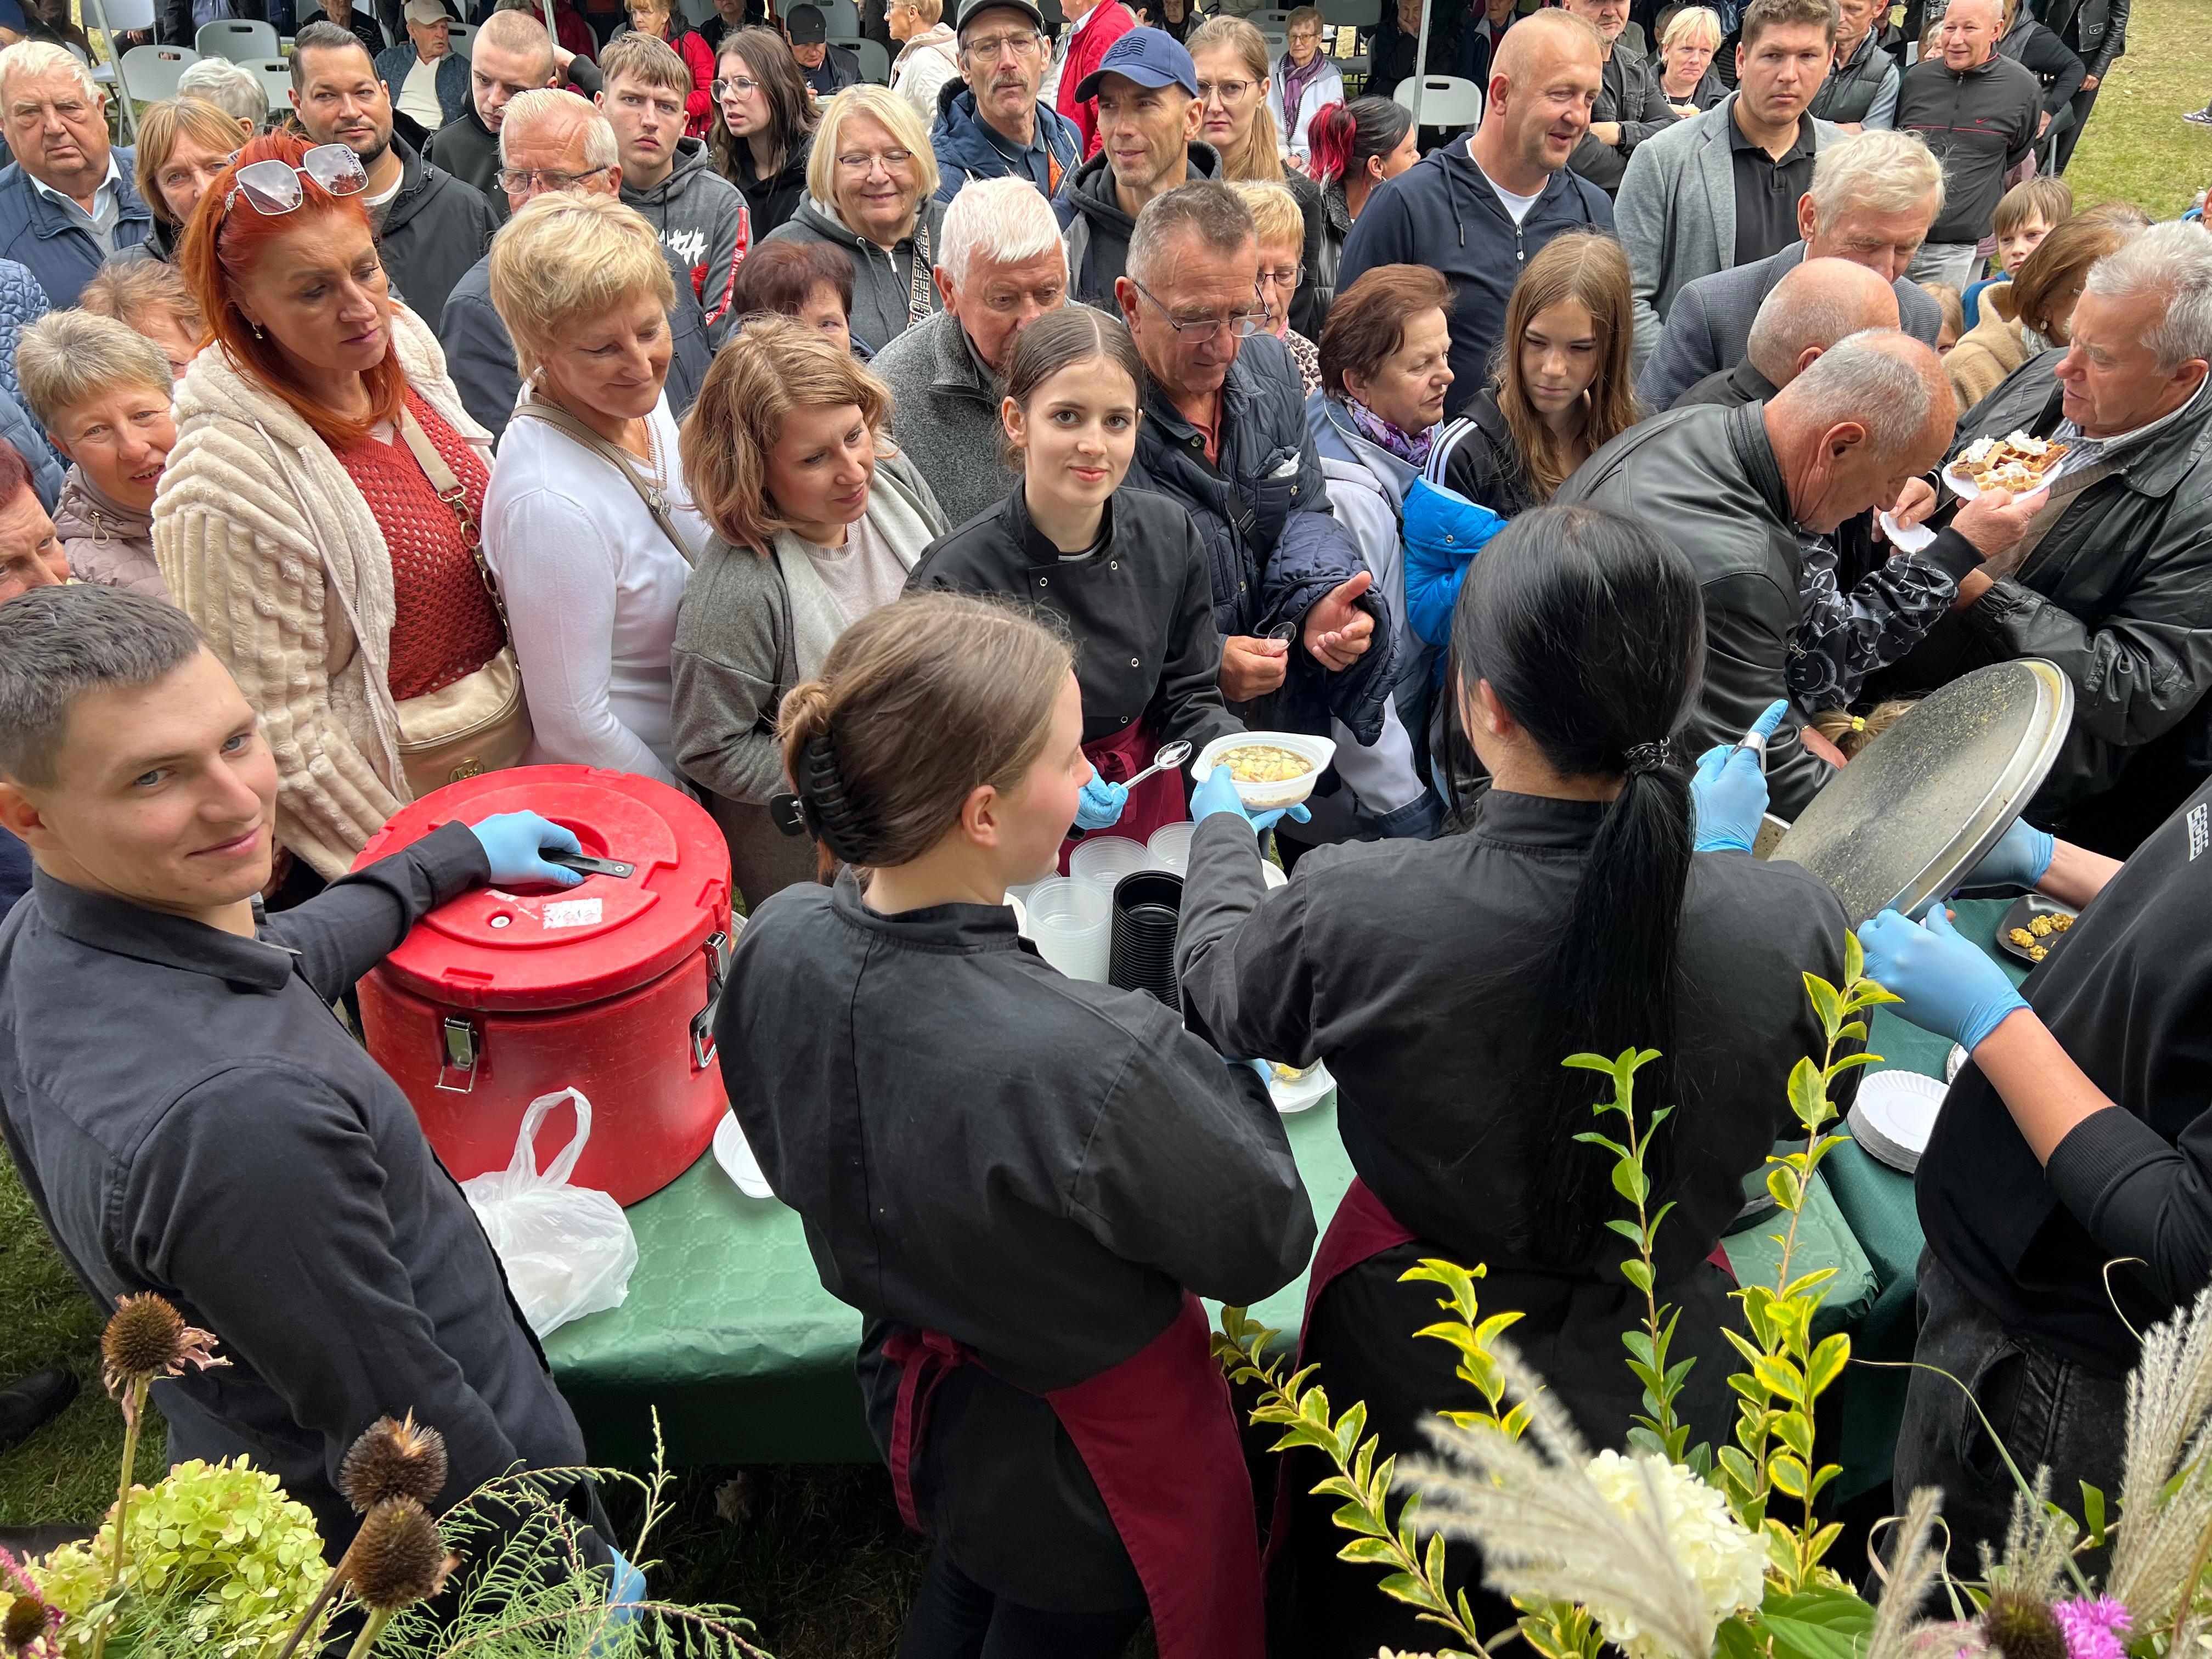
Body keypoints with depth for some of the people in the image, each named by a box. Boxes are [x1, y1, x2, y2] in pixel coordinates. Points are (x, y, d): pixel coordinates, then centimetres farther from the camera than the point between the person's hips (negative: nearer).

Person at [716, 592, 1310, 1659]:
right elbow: (1265, 1242, -24)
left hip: (917, 1399, 5)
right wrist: (1215, 1057, -12)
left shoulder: (777, 944, -22)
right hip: (1083, 1465, -4)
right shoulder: (1093, 1059, -43)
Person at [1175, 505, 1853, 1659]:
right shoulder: (1791, 924, -27)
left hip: (1414, 1380, -1)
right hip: (1662, 1390, 2)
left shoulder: (1350, 909, -31)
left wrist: (1222, 829, 15)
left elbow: (1217, 987, -6)